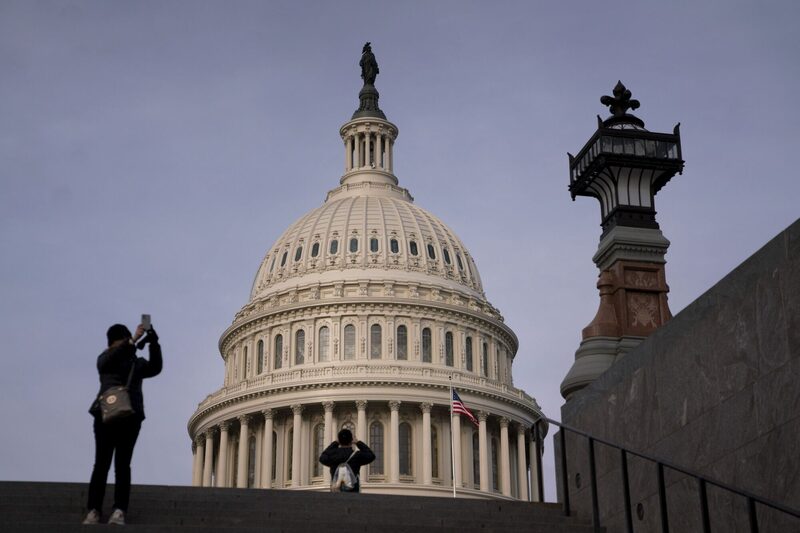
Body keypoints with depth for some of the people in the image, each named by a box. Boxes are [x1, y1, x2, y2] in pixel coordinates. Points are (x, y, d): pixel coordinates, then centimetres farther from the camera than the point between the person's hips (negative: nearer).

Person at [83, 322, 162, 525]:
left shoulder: (138, 363, 18)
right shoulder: (105, 359, 13)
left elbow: (155, 368, 0)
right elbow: (109, 360, -11)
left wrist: (154, 344, -14)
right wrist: (133, 341, -20)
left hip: (130, 416, 1)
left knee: (123, 464, -6)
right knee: (102, 463, -6)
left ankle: (119, 512, -14)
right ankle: (93, 511, -10)